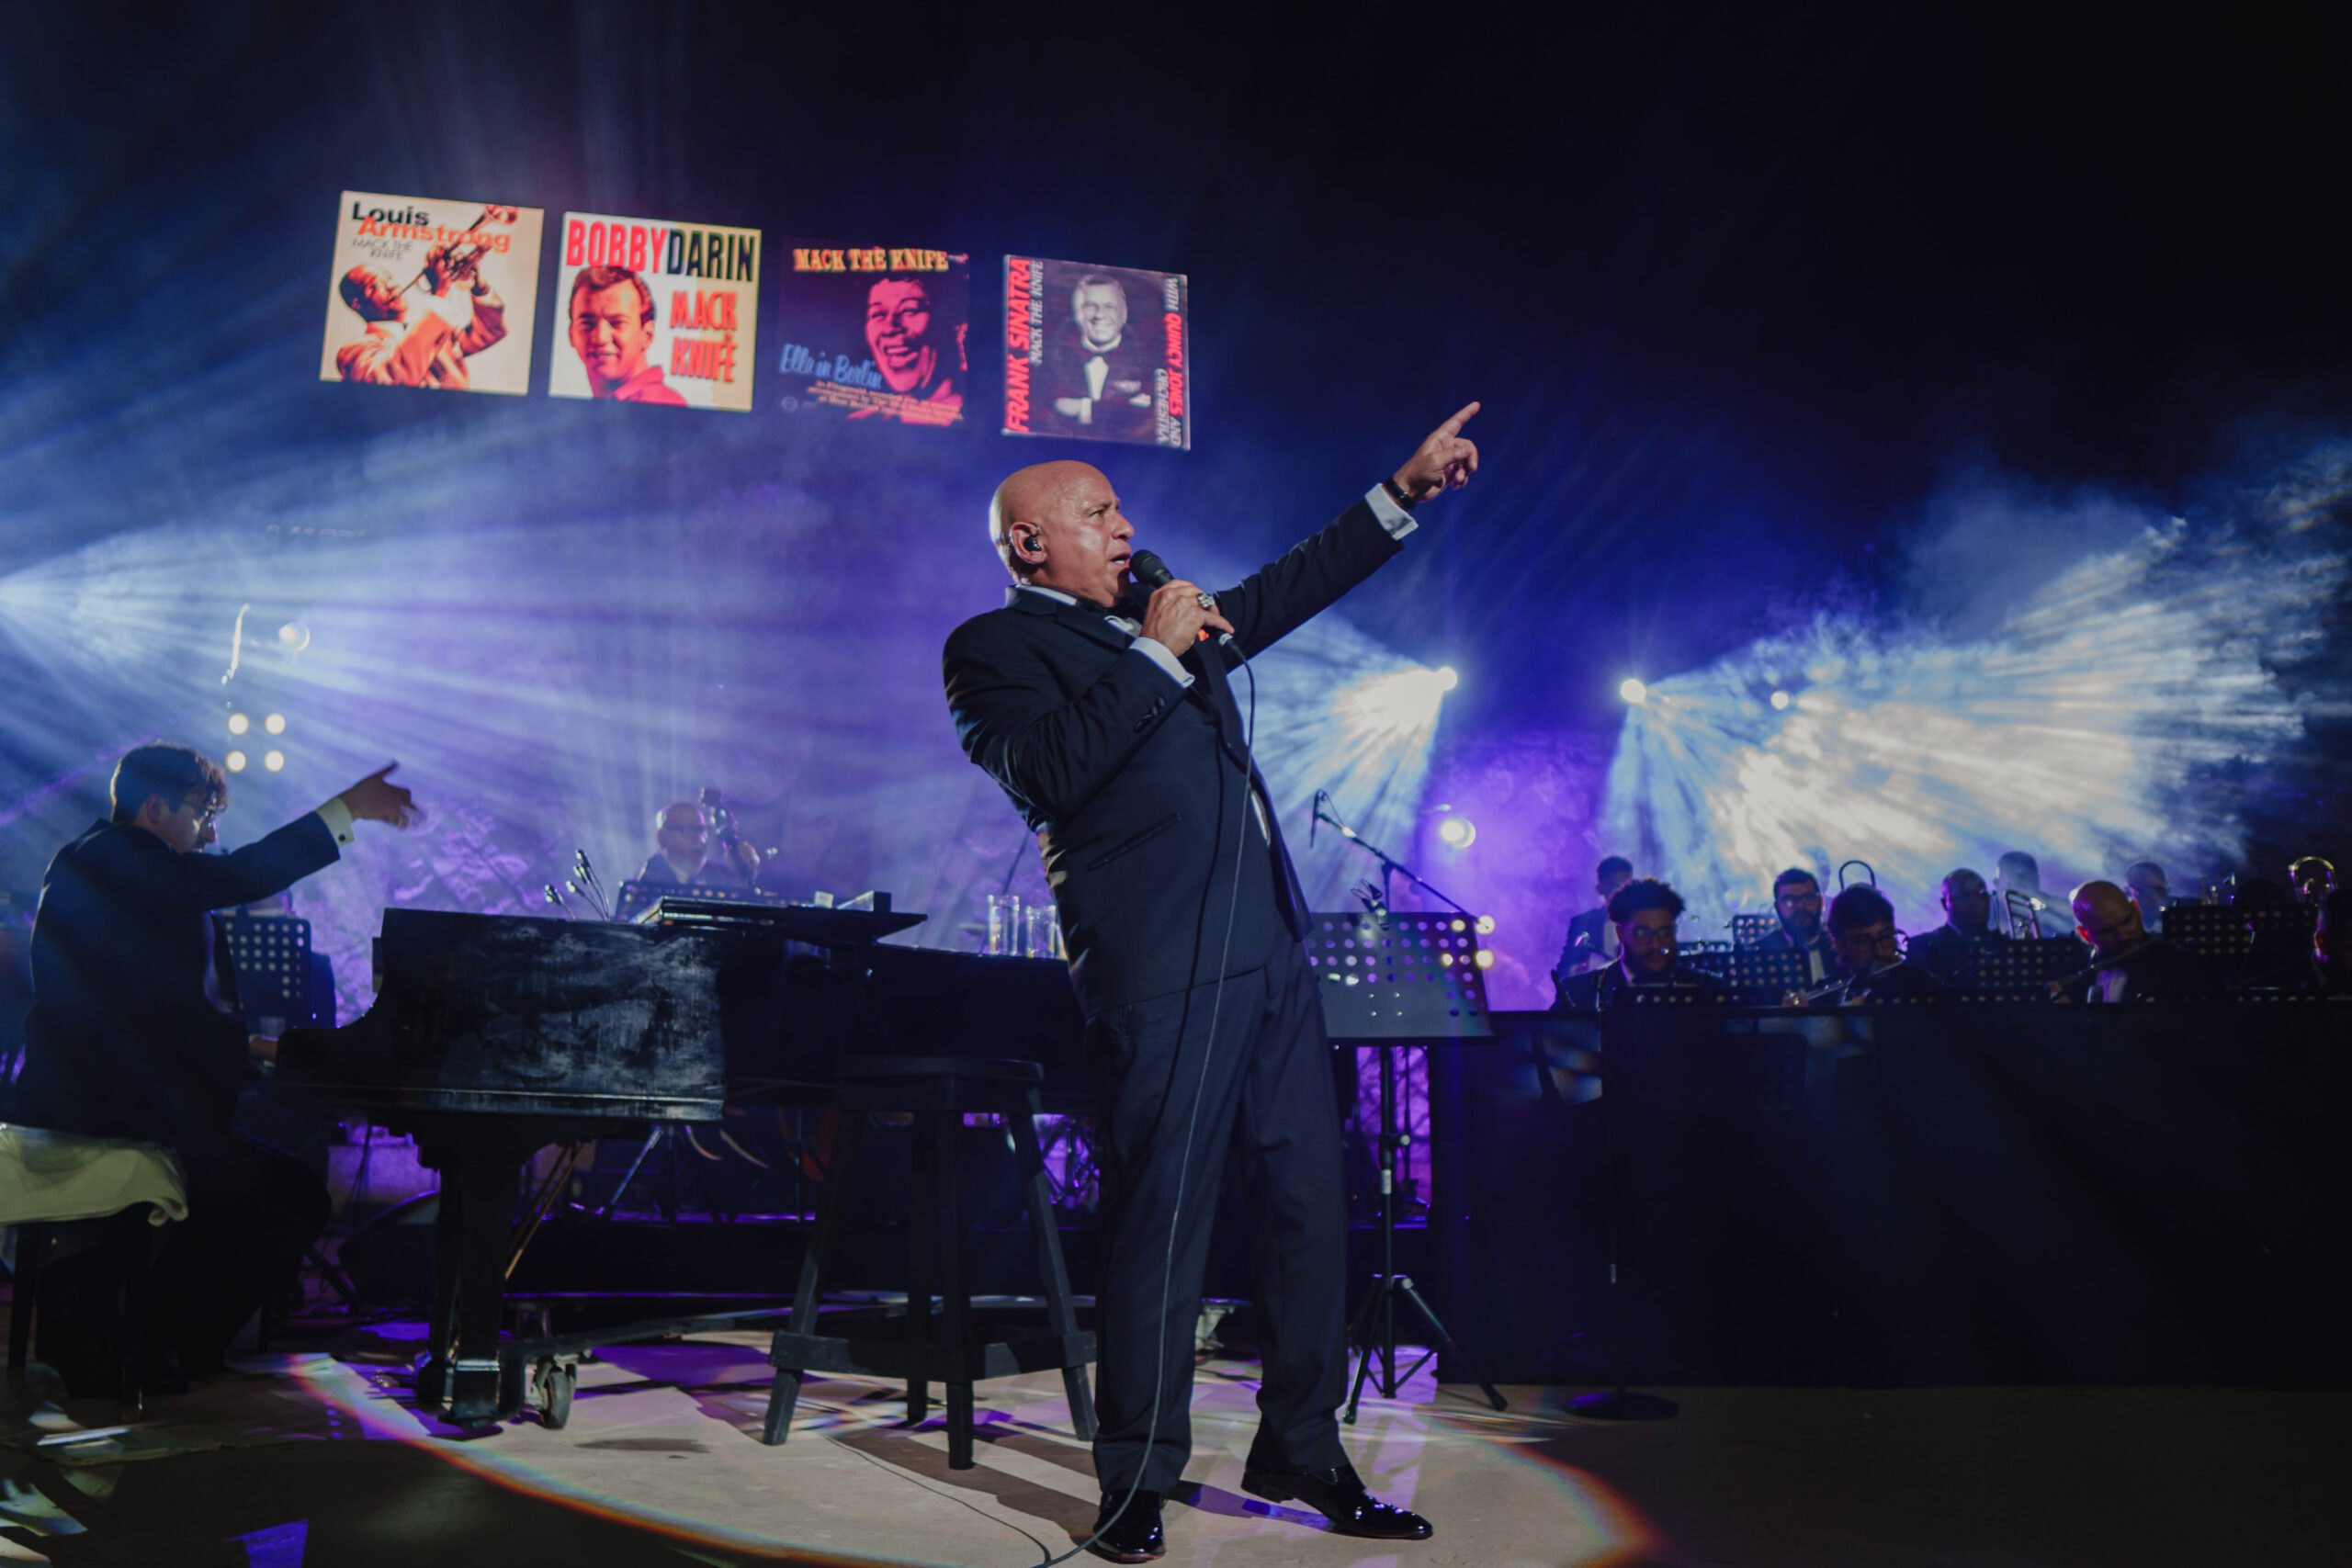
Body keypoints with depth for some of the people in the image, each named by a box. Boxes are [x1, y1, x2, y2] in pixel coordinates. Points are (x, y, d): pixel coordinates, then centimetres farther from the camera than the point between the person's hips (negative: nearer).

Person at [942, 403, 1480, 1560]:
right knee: (1160, 1225, -4)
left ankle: (1301, 1454, 23)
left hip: (1268, 950, 8)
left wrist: (1406, 489, 26)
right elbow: (1048, 770, -16)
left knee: (1310, 1203, 10)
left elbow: (1289, 589, 30)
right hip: (1160, 967, -8)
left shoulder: (1158, 622, 23)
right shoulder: (993, 647, 0)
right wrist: (1154, 657, -11)